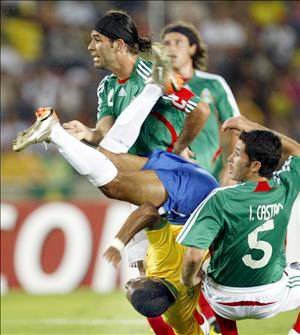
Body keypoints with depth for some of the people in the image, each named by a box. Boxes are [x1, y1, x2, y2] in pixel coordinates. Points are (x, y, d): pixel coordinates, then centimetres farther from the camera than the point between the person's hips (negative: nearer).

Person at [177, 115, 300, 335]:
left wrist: (188, 280, -11)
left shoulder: (221, 200, -25)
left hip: (227, 303, -1)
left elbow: (194, 256, -31)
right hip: (271, 300, 1)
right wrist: (254, 128, 11)